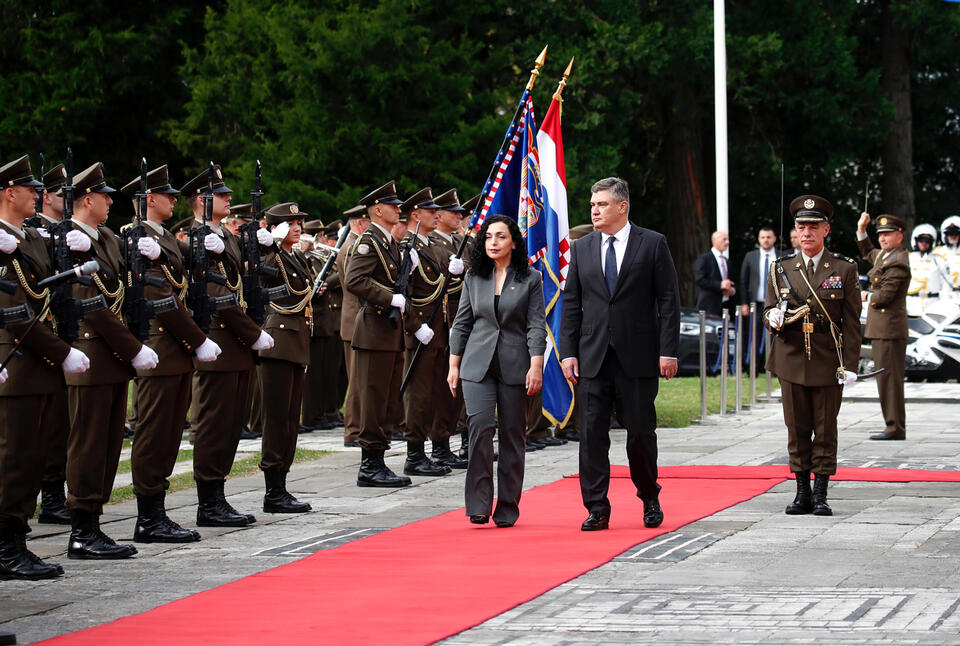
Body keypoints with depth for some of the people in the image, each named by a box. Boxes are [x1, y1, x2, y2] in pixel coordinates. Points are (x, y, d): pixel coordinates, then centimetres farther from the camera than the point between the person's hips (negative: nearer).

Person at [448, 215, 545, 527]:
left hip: (515, 366, -1)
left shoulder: (530, 279, 2)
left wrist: (536, 366, -11)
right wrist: (454, 365, 9)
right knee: (480, 426, -15)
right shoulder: (474, 277, 9)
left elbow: (537, 326, -1)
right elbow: (461, 323, 13)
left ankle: (507, 508, 11)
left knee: (512, 434, 2)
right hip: (477, 364, 1)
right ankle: (479, 504, -11)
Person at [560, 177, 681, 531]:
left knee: (641, 433, 3)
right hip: (592, 356, 3)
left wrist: (668, 350, -8)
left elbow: (668, 300, -1)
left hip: (638, 356, -3)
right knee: (592, 435, -1)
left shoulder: (653, 244, 0)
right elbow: (571, 304, 10)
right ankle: (597, 509, 4)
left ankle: (649, 499, 24)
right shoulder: (581, 248, 10)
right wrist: (568, 352, 2)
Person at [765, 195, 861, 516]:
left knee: (825, 430, 2)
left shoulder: (845, 269, 1)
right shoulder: (781, 268, 8)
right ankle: (802, 492, 12)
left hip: (828, 362, -2)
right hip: (791, 360, 2)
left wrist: (850, 365, -6)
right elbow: (768, 311, 12)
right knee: (797, 429, 5)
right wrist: (774, 318, -13)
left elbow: (852, 322, 0)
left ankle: (821, 495, 6)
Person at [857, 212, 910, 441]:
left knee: (889, 377, -9)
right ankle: (894, 425, 17)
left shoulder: (897, 264, -16)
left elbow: (885, 296, -21)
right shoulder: (885, 255, 14)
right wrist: (861, 230, 24)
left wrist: (867, 296, -1)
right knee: (887, 377, 12)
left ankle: (895, 428, -7)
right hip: (881, 327, 10)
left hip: (889, 328, -10)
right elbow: (868, 254, 36)